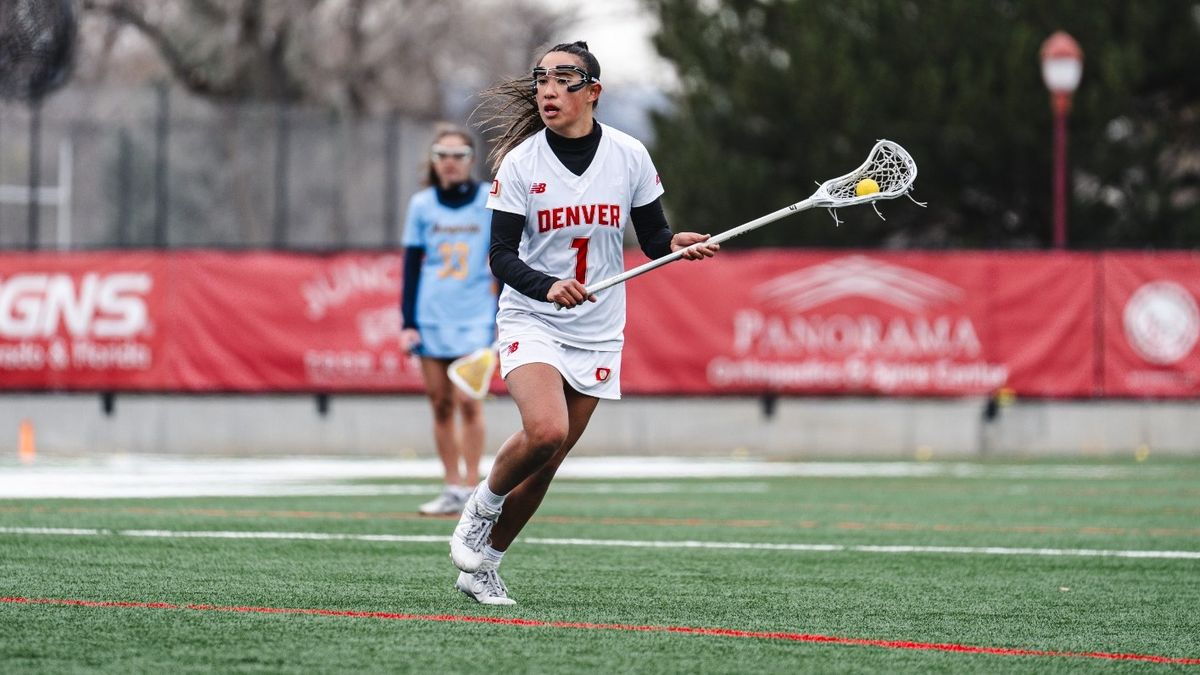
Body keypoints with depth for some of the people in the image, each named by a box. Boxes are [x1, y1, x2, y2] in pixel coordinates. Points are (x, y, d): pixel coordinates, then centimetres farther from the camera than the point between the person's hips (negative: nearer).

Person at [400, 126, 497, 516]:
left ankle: (470, 490, -9)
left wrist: (505, 319, 0)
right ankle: (452, 489, 8)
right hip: (431, 318, 2)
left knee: (468, 402, -12)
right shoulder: (421, 205, 7)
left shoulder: (490, 203, 2)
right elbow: (411, 267, 8)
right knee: (441, 404, 2)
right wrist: (408, 323, 2)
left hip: (475, 318, -2)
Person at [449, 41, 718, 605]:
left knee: (546, 462, 4)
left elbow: (654, 238, 5)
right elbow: (502, 256, -10)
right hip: (531, 320, -3)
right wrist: (547, 286, -29)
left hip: (597, 331, 3)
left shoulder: (629, 156, -3)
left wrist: (677, 245, -18)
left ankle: (483, 564, 21)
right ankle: (481, 506, 2)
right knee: (545, 431, -27)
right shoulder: (520, 162, -9)